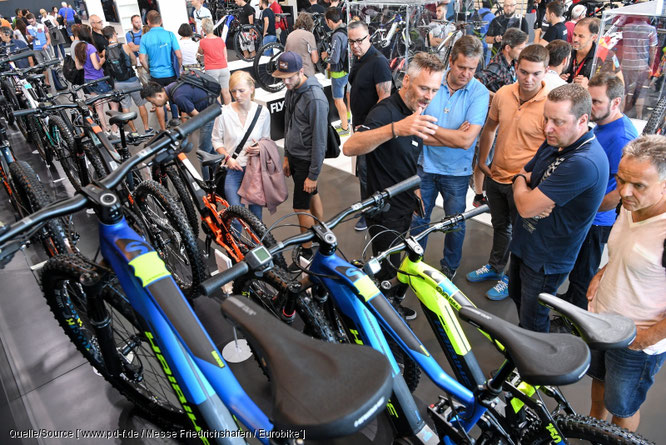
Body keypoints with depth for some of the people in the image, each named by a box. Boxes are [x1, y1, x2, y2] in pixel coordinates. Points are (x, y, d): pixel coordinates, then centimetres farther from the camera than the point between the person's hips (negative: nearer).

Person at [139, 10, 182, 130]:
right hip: (171, 74, 0)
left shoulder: (145, 37, -5)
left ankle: (163, 129, 16)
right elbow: (179, 55, -11)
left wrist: (149, 70, 10)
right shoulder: (169, 34, -8)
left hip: (156, 75, 0)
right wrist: (179, 69, 5)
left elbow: (142, 59, -8)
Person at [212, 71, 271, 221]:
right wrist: (227, 157, -12)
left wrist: (260, 148, -11)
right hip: (232, 169, -1)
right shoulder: (224, 112, -8)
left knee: (256, 212, 10)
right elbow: (216, 140, 3)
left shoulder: (262, 112, -3)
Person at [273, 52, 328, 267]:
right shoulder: (291, 90, 3)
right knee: (312, 195, 21)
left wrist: (313, 175, -19)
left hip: (306, 160, -9)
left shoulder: (315, 99, -25)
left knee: (301, 206, -1)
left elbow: (319, 140, -22)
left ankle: (307, 251, 16)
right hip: (294, 156, 9)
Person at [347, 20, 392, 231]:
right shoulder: (358, 59, 9)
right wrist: (356, 120, 18)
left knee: (365, 170, -2)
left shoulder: (378, 61, -19)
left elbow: (385, 97, -24)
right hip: (360, 123, 9)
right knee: (362, 168, 18)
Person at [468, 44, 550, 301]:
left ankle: (512, 279, 34)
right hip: (496, 176, 5)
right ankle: (495, 267, 47)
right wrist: (482, 161, 10)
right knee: (499, 225, 25)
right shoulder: (503, 94, -6)